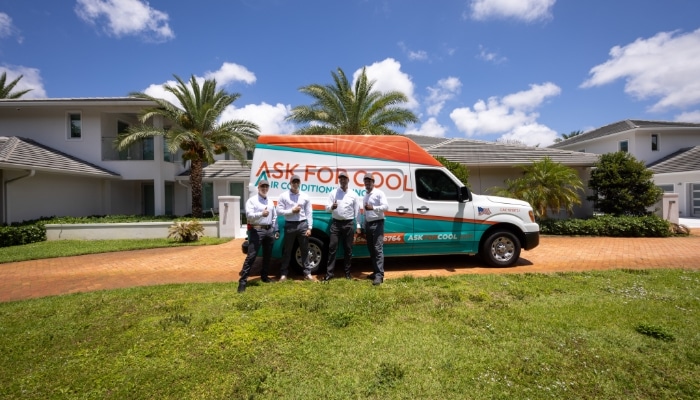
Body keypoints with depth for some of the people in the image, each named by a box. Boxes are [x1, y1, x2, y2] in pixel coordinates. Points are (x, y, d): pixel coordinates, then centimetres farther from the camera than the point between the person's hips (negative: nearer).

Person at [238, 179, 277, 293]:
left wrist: (276, 230, 15)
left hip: (269, 230, 6)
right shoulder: (252, 200, -2)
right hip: (257, 230, -6)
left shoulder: (270, 202, 17)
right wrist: (261, 214, -32)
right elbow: (249, 215, -15)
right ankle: (243, 280, -6)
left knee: (268, 255, 14)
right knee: (251, 256, -10)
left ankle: (264, 276, 28)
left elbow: (274, 217, 20)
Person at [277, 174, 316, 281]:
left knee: (305, 250, 8)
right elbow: (279, 211, -5)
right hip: (289, 225, -1)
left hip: (303, 225, 2)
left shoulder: (305, 197, 5)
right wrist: (292, 211, -14)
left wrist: (309, 227, -3)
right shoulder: (283, 196, 0)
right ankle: (284, 273, 19)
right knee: (287, 250, 8)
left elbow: (309, 213, 3)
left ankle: (307, 273, 17)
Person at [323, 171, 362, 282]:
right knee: (332, 248, -1)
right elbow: (327, 207, 0)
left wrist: (358, 226, 2)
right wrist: (331, 207, -23)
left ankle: (347, 272, 21)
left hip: (349, 224, 0)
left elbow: (357, 211, 5)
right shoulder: (333, 193, 5)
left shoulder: (353, 194, 5)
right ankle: (329, 273, 5)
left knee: (348, 249, 8)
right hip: (336, 223, 0)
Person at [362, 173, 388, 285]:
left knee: (378, 249, -12)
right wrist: (364, 227, 19)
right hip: (368, 224, 8)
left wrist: (373, 207, -31)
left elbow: (386, 206, -17)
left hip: (377, 224, -8)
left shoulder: (379, 193, -5)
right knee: (371, 250, 10)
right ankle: (375, 272, 19)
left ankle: (379, 275, -14)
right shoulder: (365, 196, 17)